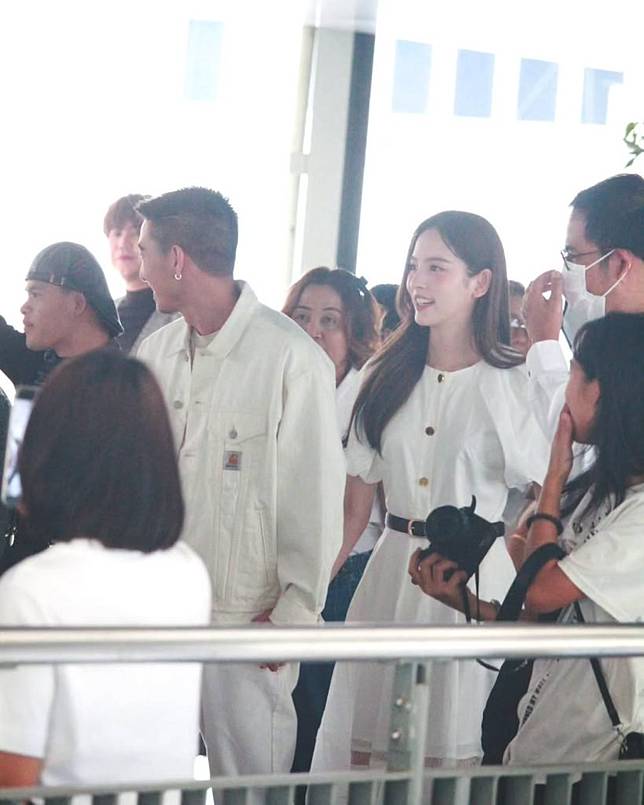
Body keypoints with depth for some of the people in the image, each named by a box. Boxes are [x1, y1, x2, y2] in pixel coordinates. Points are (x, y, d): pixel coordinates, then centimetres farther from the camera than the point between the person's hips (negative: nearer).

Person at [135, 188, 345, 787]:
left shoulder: (292, 358, -11)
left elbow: (316, 496, -8)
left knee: (249, 773, 1)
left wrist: (295, 611, -8)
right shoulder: (157, 351, 9)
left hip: (247, 618, -6)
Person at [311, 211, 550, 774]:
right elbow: (356, 503, 8)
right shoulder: (386, 376, 8)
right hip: (391, 573, 4)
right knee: (362, 750, 6)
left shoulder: (511, 384, -6)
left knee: (451, 756, 3)